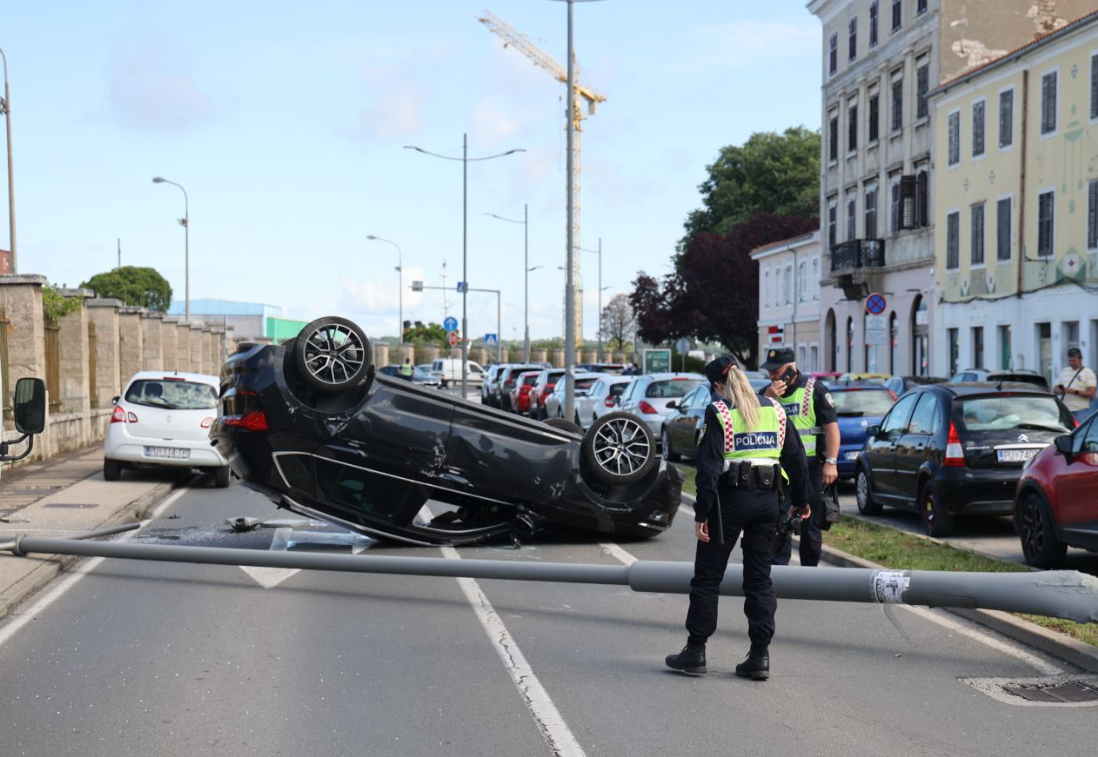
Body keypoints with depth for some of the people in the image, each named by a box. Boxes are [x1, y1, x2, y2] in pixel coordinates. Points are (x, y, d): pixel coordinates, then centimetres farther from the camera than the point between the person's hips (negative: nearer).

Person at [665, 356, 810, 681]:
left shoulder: (718, 412, -7)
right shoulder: (774, 409, 8)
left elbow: (709, 466, -12)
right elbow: (796, 458, 11)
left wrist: (702, 513, -11)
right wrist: (800, 500, 22)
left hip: (730, 499, -5)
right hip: (768, 500, 5)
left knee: (707, 576, 6)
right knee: (759, 578, 11)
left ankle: (695, 651, 10)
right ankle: (760, 656, 7)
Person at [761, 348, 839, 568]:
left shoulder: (814, 390, -4)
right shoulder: (769, 392, 11)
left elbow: (831, 426, -9)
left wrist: (831, 462, -18)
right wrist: (768, 400, -13)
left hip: (811, 466, -4)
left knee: (811, 524, 6)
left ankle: (809, 570, 16)